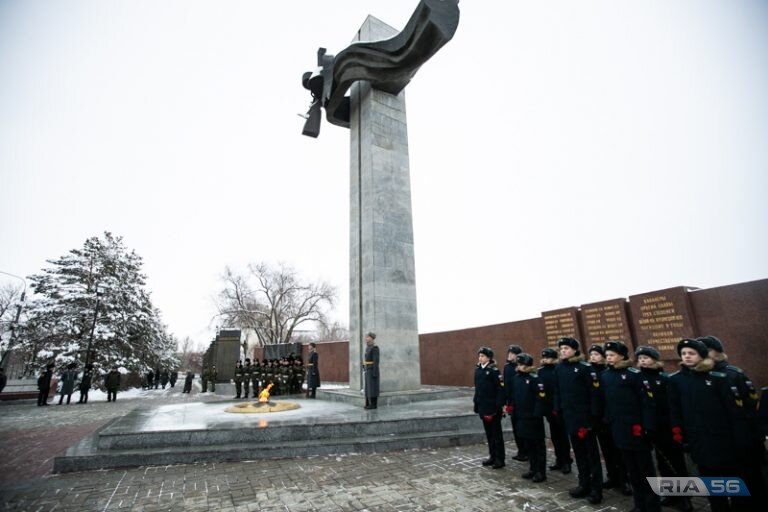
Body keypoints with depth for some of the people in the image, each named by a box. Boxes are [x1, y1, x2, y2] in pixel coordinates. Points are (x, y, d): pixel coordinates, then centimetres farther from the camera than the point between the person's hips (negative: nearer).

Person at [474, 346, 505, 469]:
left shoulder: (494, 371, -13)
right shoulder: (478, 370, 6)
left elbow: (500, 389, -15)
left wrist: (499, 405, -19)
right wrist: (476, 403, 12)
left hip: (493, 406, -6)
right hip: (483, 406, 6)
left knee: (496, 433, 5)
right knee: (488, 433, 16)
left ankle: (499, 459, 15)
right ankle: (492, 456, 28)